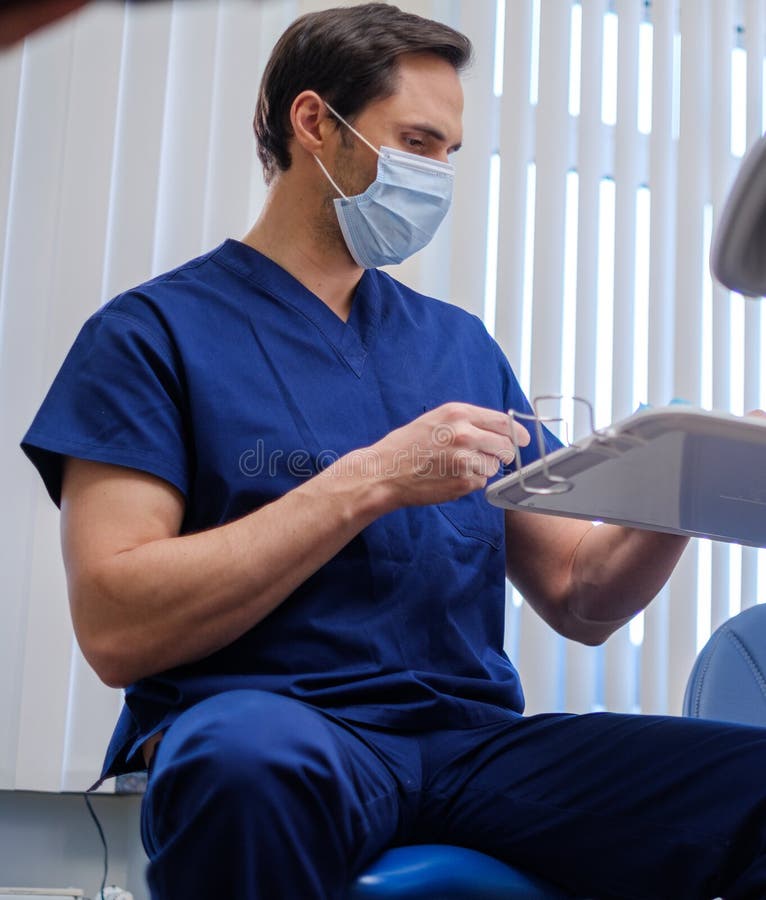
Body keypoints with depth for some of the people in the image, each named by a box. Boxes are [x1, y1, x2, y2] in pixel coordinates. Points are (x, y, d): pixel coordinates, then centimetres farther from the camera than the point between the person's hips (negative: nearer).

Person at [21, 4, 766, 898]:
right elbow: (115, 629, -11)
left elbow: (580, 600, 16)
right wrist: (371, 481, -14)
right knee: (247, 750, -40)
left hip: (472, 739, 4)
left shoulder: (461, 344, 18)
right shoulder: (154, 331, 2)